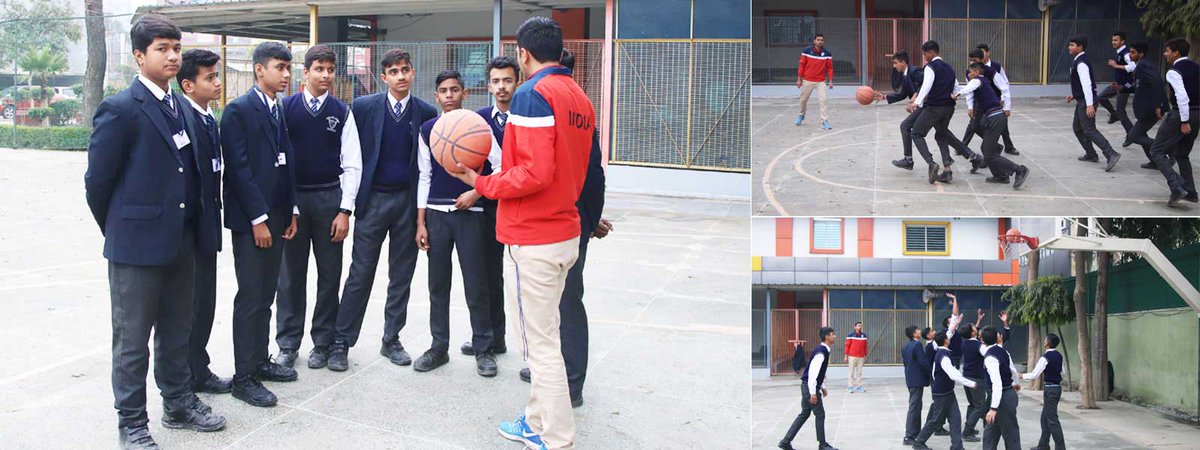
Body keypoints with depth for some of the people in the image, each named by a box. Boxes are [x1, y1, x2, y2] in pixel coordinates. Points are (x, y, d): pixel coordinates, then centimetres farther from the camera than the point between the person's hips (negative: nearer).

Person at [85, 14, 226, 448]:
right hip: (137, 246, -7)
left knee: (176, 331, 19)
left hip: (181, 242, 7)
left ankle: (178, 403, 34)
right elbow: (98, 181, -9)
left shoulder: (180, 105, 9)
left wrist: (193, 228, 11)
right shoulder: (120, 109, -13)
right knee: (132, 339, 6)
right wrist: (119, 232, 2)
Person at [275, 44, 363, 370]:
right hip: (292, 198, 0)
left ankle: (322, 343, 17)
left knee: (330, 274, 5)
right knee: (291, 274, 7)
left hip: (329, 198, 1)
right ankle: (288, 343, 18)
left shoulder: (342, 112, 2)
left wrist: (345, 210, -6)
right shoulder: (287, 108, 1)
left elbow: (351, 164, 1)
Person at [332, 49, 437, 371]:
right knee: (360, 273, 0)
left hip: (409, 201, 2)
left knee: (402, 275, 8)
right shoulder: (363, 107, -1)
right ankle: (341, 342, 8)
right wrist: (350, 200, -1)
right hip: (373, 199, -2)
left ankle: (391, 340, 21)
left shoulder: (426, 113, 2)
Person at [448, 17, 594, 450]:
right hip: (566, 235, 9)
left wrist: (482, 183, -11)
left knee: (542, 345, -2)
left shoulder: (532, 94, -16)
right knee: (545, 337, 19)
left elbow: (534, 174, -23)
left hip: (531, 243, -9)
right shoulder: (580, 97, 10)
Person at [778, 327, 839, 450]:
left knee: (804, 414, 13)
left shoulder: (823, 350, 12)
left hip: (808, 386, 10)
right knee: (820, 415, 1)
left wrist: (822, 387, 24)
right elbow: (812, 372, -25)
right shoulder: (821, 351, -19)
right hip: (810, 386, -10)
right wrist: (813, 392, -24)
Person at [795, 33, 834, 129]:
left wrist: (830, 80, -6)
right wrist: (799, 79, -1)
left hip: (821, 81, 0)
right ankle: (801, 115, 40)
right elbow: (802, 65, 0)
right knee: (803, 100, 13)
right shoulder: (806, 51, -6)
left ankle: (824, 121, -10)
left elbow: (829, 67, 2)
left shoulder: (827, 53, -3)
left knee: (823, 100, -13)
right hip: (807, 81, 0)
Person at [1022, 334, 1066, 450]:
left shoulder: (1045, 358, -17)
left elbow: (1034, 375, -17)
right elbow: (1061, 371, 20)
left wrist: (1021, 376, -2)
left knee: (1052, 420, -4)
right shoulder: (1059, 356, 8)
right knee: (1045, 417, 17)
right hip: (1057, 387, 9)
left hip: (1050, 389, -9)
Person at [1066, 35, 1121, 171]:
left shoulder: (1081, 63, -19)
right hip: (1081, 100, 10)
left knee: (1089, 130, -14)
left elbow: (1087, 83, -27)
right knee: (1077, 128, 19)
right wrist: (1074, 95, 21)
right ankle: (1091, 154, 28)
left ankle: (1111, 155, -18)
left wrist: (1090, 105, -32)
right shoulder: (1077, 61, 13)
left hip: (1086, 101, -10)